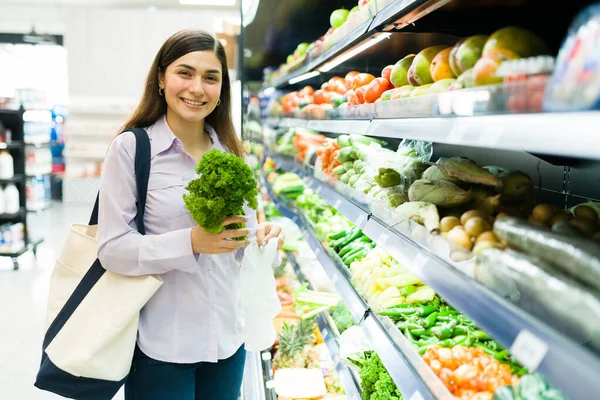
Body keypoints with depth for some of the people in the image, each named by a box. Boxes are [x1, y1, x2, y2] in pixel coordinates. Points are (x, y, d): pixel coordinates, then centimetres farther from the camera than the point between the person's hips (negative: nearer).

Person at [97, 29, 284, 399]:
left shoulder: (232, 154, 6)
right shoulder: (131, 148, -10)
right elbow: (111, 249, -13)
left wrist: (261, 236, -10)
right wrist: (192, 243, -25)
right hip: (160, 344, -4)